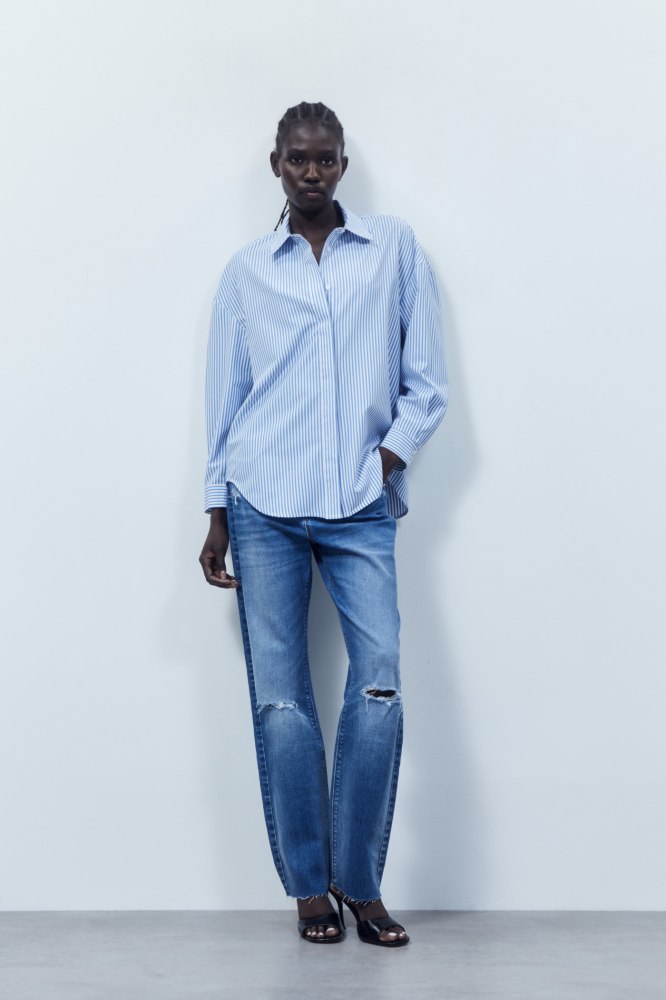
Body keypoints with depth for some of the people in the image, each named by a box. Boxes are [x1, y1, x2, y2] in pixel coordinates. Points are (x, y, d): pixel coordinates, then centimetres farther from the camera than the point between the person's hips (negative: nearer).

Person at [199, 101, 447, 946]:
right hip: (264, 507, 1)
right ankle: (310, 887, 11)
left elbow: (427, 382, 9)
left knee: (379, 691, -12)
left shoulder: (394, 248, 10)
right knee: (279, 702, -1)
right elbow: (224, 399, 12)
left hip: (361, 510, -1)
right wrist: (215, 518, 8)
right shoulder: (245, 272, 12)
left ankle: (359, 881, 4)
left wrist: (387, 459, -5)